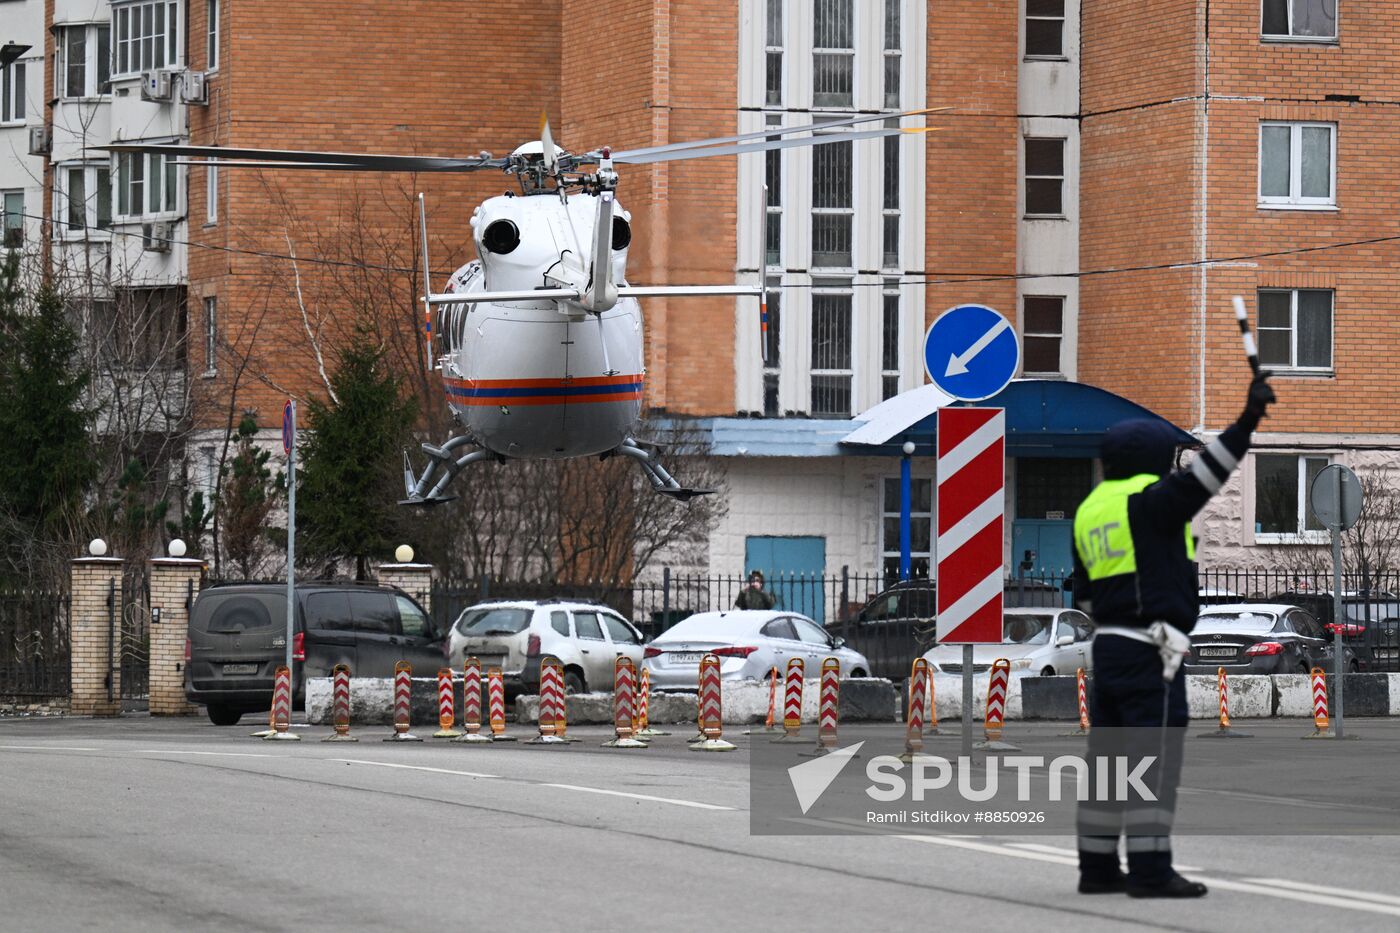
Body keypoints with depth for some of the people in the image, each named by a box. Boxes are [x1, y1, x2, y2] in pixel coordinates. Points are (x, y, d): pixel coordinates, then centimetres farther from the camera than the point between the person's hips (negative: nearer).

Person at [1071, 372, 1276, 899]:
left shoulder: (1089, 510, 16)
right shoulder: (1147, 500, -9)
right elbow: (1203, 477, -25)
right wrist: (1246, 422, -31)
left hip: (1108, 646, 9)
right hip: (1150, 651, -9)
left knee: (1108, 759, 11)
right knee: (1157, 758, -9)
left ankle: (1097, 868, 14)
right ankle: (1150, 871, -12)